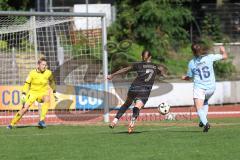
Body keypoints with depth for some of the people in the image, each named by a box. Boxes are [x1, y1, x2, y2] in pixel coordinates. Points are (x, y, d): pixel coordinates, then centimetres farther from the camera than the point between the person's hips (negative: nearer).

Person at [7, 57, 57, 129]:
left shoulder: (48, 73, -6)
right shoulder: (32, 73, -11)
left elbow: (51, 82, 15)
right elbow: (27, 84, -5)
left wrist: (54, 91, 24)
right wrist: (23, 94, -16)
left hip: (43, 92, 1)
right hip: (33, 92, -1)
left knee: (47, 99, -35)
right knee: (25, 108, -13)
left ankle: (42, 120, -36)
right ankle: (12, 124, 5)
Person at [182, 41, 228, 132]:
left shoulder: (191, 63, -1)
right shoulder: (209, 57, -3)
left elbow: (189, 77, 11)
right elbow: (225, 56, 5)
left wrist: (184, 77, 33)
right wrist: (223, 51, 27)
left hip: (199, 88, -3)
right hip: (211, 87, 3)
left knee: (199, 108, -6)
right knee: (205, 102, 31)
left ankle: (205, 123, -32)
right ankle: (203, 119, 13)